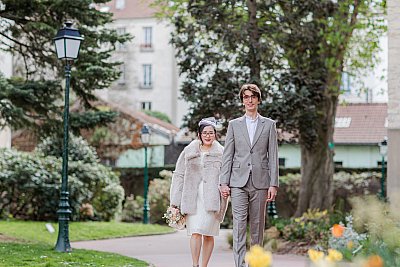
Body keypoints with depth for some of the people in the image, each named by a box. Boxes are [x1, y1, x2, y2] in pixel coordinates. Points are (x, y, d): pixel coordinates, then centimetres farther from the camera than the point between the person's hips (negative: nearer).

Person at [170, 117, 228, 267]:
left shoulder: (221, 153, 9)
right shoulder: (188, 152, 12)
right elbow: (179, 175, 10)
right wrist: (175, 202, 4)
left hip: (212, 198, -1)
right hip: (192, 198, 1)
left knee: (208, 234, -3)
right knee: (195, 232, -9)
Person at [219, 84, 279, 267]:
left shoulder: (269, 125, 9)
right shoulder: (234, 125, 11)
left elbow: (273, 156, 5)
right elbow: (227, 155, 8)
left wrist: (273, 184, -2)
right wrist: (223, 182, -1)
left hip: (260, 182, 0)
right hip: (238, 182, 0)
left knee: (257, 225, 4)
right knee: (239, 224, -9)